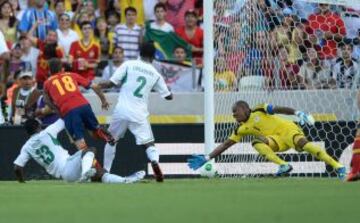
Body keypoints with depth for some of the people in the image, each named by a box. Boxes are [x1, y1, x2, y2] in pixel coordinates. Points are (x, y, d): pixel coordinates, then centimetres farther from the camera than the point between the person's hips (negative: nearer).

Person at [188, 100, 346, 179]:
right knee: (257, 143, -22)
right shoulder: (241, 129, 11)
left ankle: (337, 166, -39)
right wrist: (207, 158, 8)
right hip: (278, 142, 5)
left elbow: (279, 109, -11)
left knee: (302, 143, -35)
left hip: (287, 129, -5)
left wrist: (298, 113, -27)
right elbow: (225, 145, 13)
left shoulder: (259, 111, -3)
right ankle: (283, 165, -31)